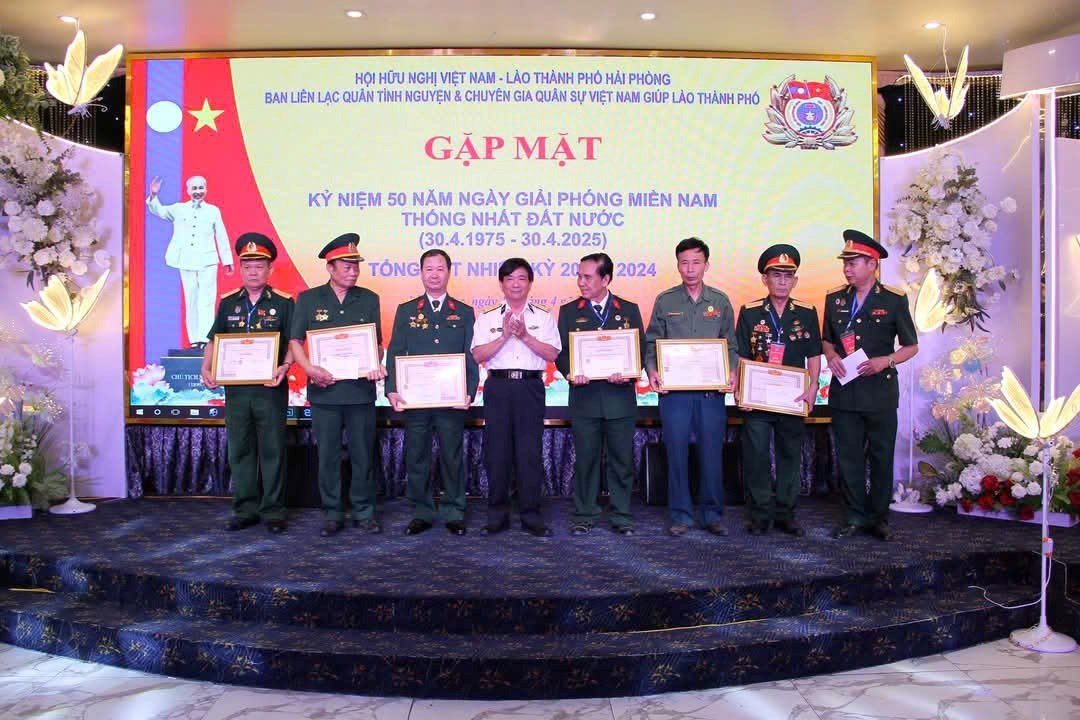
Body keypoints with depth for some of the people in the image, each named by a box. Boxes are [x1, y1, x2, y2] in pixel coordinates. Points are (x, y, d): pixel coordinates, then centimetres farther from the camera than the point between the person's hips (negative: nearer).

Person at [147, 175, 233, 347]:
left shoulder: (213, 211, 7)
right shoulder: (179, 209, 9)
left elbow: (221, 237, 8)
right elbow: (158, 211, 8)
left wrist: (227, 261, 9)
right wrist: (154, 195, -11)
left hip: (207, 262, -2)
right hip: (186, 262, 2)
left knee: (206, 301, -9)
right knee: (191, 301, 5)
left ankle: (205, 338, -12)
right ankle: (194, 339, 9)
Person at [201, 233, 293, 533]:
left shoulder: (283, 302, -1)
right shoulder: (228, 302, 10)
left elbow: (294, 342, -5)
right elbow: (214, 340, 11)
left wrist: (284, 367, -22)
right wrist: (206, 369, -5)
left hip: (270, 388, -3)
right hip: (235, 387, 4)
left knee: (272, 450, 2)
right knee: (239, 451, 9)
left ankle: (273, 511, 11)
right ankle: (245, 509, 20)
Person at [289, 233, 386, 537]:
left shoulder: (369, 299, 9)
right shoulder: (308, 299, 6)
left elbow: (377, 341, 12)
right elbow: (295, 341, 5)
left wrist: (376, 366, -8)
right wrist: (309, 369, -11)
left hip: (361, 389, 1)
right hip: (324, 389, 0)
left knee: (363, 454, 6)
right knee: (328, 456, 5)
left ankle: (364, 512, 18)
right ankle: (333, 514, 17)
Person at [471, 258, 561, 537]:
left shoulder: (543, 317, 10)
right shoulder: (487, 318, 10)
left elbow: (552, 354, -1)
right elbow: (478, 355, 0)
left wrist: (525, 336, -11)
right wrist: (505, 336, -11)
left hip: (530, 387, 0)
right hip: (498, 386, 1)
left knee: (530, 452, 0)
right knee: (496, 451, 2)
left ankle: (531, 516, 8)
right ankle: (497, 515, 12)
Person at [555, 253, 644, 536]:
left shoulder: (629, 310, 7)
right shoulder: (569, 311, 7)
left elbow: (640, 350, 5)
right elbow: (561, 352, 4)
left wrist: (628, 373, -14)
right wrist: (570, 373, -16)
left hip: (620, 396, 0)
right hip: (584, 397, 0)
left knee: (621, 459, 6)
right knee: (585, 459, 5)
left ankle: (621, 516, 17)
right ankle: (584, 516, 17)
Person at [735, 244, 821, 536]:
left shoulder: (807, 313, 6)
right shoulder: (749, 312, 1)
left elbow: (814, 355, 7)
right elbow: (740, 356, 1)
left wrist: (812, 387, -6)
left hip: (793, 399, 2)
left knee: (791, 456, 8)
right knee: (756, 456, 0)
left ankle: (785, 514, 20)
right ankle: (760, 515, 12)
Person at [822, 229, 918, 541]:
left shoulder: (893, 300, -1)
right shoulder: (834, 298, 8)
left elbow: (911, 346, 4)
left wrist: (884, 361, -14)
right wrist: (831, 356, -4)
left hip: (880, 390, -3)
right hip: (844, 390, 3)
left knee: (881, 457, 6)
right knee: (848, 456, 6)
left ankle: (878, 518, 19)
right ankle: (856, 516, 18)